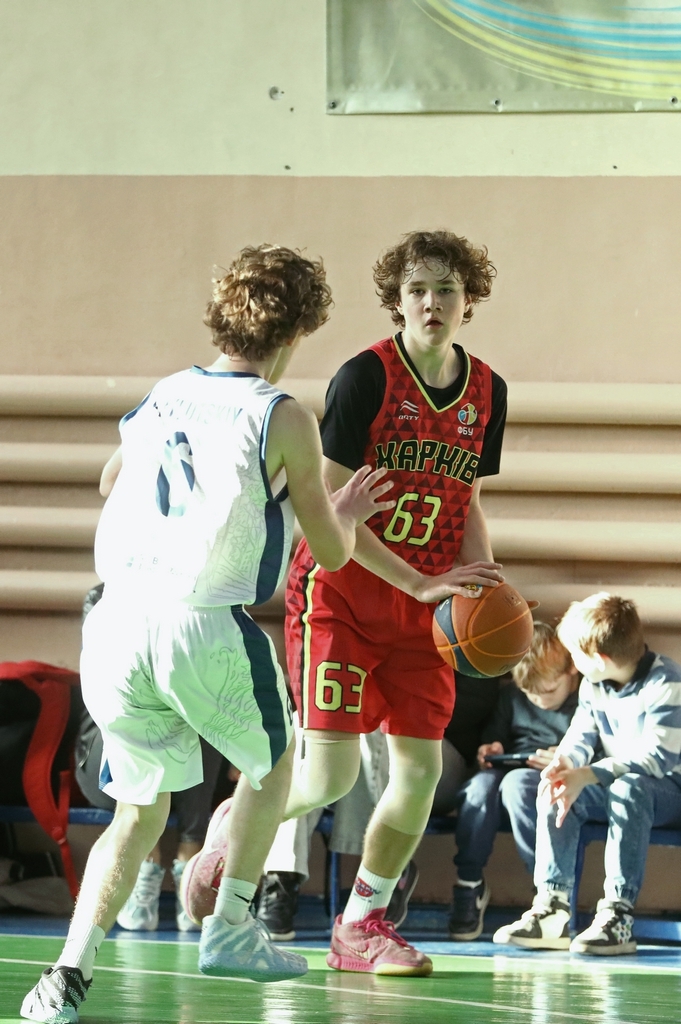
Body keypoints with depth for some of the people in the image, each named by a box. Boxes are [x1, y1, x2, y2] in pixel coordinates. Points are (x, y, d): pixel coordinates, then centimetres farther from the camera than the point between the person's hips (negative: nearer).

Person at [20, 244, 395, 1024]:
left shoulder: (161, 399, 14)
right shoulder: (284, 419, -1)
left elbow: (112, 483, 36)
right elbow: (331, 554, 7)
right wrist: (345, 513, 30)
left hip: (115, 622, 4)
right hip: (205, 624, -4)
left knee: (139, 808, 15)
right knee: (270, 761, 25)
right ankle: (230, 927, 24)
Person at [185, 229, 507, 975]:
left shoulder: (486, 392, 3)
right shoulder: (365, 377, -15)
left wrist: (481, 584, -3)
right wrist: (420, 582, -24)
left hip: (418, 608, 5)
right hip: (340, 593, -5)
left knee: (421, 765, -1)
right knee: (330, 775, -12)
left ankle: (362, 923, 15)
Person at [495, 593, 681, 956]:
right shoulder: (593, 686, 4)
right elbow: (580, 737, 2)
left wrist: (587, 776, -35)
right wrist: (563, 764, -24)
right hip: (615, 785, 7)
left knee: (629, 787, -37)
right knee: (556, 790, -14)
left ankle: (617, 915, -40)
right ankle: (552, 909, -19)